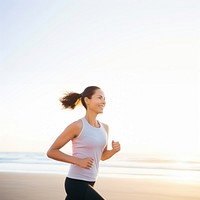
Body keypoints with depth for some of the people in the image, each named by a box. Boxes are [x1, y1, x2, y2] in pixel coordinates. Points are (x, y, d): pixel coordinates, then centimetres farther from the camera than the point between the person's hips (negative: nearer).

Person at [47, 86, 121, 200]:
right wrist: (78, 161, -18)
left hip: (89, 183, 8)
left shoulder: (104, 128, 8)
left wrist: (114, 150, -1)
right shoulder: (78, 126, -13)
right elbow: (51, 152, -9)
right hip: (76, 183, -8)